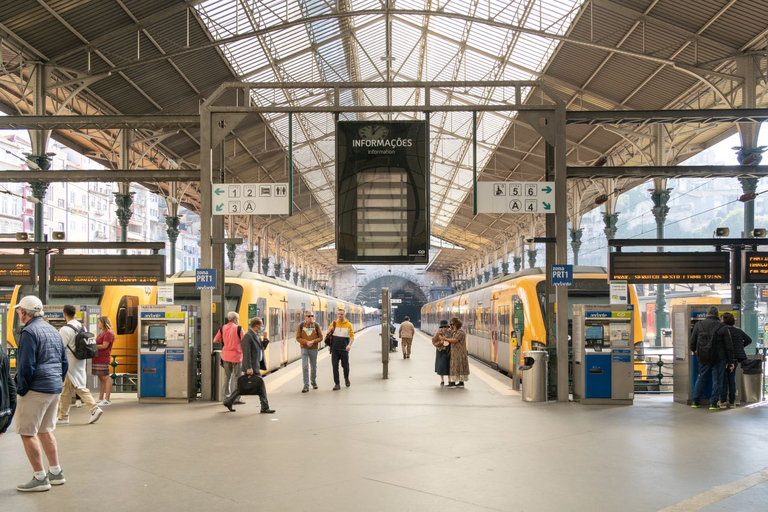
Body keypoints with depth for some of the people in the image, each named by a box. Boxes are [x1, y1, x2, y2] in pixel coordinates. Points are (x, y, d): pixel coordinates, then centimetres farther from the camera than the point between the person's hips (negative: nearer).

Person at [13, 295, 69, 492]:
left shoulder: (29, 331, -12)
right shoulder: (53, 330, 15)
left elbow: (26, 366, -17)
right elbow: (64, 363, 16)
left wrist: (21, 391, -8)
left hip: (36, 390, -9)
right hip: (55, 389, 9)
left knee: (27, 433, 0)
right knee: (45, 431, 18)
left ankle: (40, 478, 2)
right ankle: (56, 473, 23)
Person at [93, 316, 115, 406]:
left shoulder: (108, 333, -9)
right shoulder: (101, 333, 23)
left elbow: (104, 346, -14)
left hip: (103, 359, -10)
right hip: (98, 359, 10)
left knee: (106, 378, -8)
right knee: (101, 379, 12)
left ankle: (107, 400, -9)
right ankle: (101, 399, 17)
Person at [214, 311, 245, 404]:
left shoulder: (222, 329, 4)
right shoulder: (238, 329, -10)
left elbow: (215, 340, 6)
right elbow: (244, 342, -11)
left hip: (226, 356, 5)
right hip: (236, 356, -5)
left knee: (227, 377, 13)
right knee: (237, 377, 4)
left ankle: (225, 397, 13)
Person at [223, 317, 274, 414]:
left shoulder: (257, 336, 13)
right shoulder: (248, 336, -16)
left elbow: (261, 348, 20)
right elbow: (246, 353, -20)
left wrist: (264, 339, 3)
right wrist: (248, 368, -24)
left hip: (256, 365, 10)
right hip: (252, 366, -10)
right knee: (261, 385, -4)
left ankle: (228, 402, 22)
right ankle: (265, 407, 4)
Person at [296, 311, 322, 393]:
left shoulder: (316, 325, -2)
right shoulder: (301, 325, -4)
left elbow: (320, 337, 0)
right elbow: (298, 338, -3)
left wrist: (313, 341, -17)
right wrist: (306, 342, -17)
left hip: (313, 349, 1)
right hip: (304, 349, -1)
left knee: (314, 367, 13)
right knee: (305, 367, -10)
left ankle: (314, 382, 35)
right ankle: (306, 386, -6)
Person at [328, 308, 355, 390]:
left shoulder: (348, 324, -2)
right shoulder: (333, 323, 5)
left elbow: (352, 336, -5)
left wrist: (349, 345, -22)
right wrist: (330, 331, -11)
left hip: (344, 349, -1)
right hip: (335, 349, 2)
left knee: (345, 365, 10)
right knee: (335, 366, -2)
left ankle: (346, 379, 38)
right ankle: (337, 384, 3)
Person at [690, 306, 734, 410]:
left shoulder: (698, 325, -2)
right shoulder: (722, 327, -7)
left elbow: (692, 343, 2)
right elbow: (729, 346, -5)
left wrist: (694, 351, 23)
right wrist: (730, 361, 3)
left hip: (703, 358, 3)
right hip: (718, 358, -3)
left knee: (701, 379, 15)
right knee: (717, 380, 6)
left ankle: (694, 401, 18)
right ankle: (713, 403, 6)